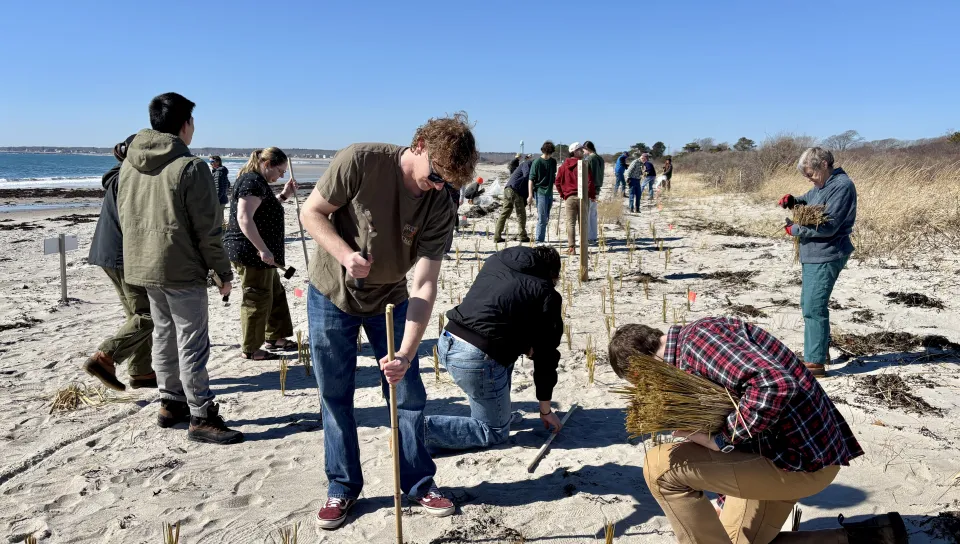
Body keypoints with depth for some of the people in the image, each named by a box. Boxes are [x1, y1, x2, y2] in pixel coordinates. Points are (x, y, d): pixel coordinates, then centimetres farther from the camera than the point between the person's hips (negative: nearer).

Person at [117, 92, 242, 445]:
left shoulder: (129, 164, 8)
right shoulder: (191, 167, -16)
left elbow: (124, 216, 15)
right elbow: (208, 230, -15)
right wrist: (223, 272, -7)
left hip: (142, 266, 8)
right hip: (182, 270, -8)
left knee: (163, 334, 18)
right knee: (192, 343, -2)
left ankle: (170, 403, 28)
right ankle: (201, 418, 4)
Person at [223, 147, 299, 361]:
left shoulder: (258, 182, 16)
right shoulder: (252, 182, -17)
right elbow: (244, 218, -27)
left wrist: (284, 196, 17)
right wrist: (262, 249, -29)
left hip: (260, 254, 11)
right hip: (250, 252, -11)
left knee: (276, 293, 19)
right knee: (257, 299, -3)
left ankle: (274, 337, 31)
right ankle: (250, 349, 7)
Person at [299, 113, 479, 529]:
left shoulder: (439, 208, -19)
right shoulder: (360, 161, -24)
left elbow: (424, 285, -23)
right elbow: (311, 213, -15)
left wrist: (406, 354, -33)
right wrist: (345, 255, -32)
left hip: (390, 301, 2)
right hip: (332, 295, -1)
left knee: (408, 394, 3)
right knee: (335, 397, 7)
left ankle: (419, 483, 23)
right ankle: (342, 487, 25)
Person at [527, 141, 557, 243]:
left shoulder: (553, 161, 8)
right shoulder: (537, 162, -11)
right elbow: (531, 179, -11)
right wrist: (530, 195, -16)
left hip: (550, 192, 6)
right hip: (540, 192, -6)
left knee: (546, 218, 11)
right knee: (542, 218, -7)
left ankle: (542, 239, 21)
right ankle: (539, 240, -1)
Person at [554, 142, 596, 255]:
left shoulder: (564, 166, 4)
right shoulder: (583, 165, -7)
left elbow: (558, 181, 5)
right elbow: (589, 181, -10)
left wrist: (562, 194, 15)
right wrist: (592, 195, 1)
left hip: (569, 197, 2)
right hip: (582, 196, -2)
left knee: (570, 223, 2)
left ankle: (571, 247, -3)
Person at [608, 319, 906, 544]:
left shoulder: (697, 337, -19)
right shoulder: (695, 349, 14)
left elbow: (775, 386, -34)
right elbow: (727, 413, 24)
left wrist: (719, 439, -23)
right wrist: (726, 498, 32)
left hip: (801, 459, -11)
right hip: (801, 448, 11)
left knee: (660, 464, -13)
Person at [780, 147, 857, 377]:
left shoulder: (842, 186, -17)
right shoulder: (822, 184, 11)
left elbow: (827, 227, -23)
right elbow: (809, 201, 29)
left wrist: (794, 229, -13)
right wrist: (793, 201, 6)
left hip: (826, 256, -10)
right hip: (813, 254, 10)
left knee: (814, 307, -11)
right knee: (809, 304, 18)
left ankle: (815, 362, -7)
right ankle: (821, 351, 32)